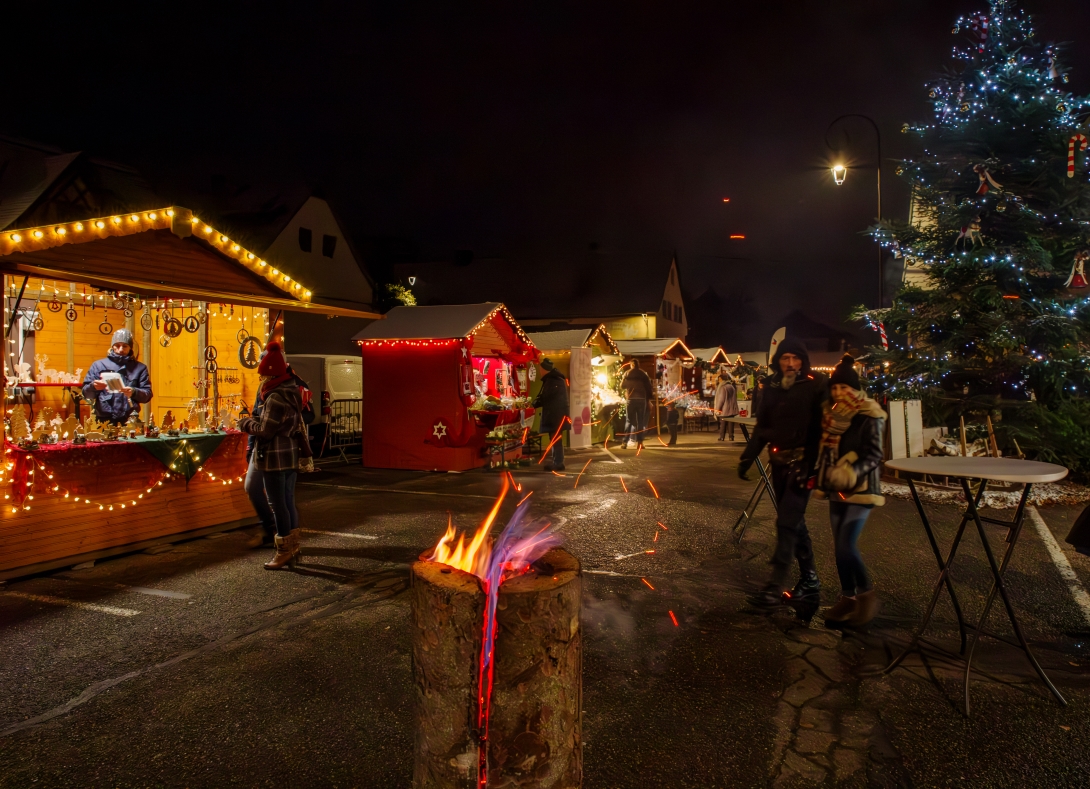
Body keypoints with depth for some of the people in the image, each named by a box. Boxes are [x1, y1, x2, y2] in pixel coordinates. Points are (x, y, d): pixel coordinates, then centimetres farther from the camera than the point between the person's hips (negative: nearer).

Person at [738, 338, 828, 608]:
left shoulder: (815, 385, -7)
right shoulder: (771, 387, 9)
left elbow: (821, 426, -13)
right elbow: (762, 426, 14)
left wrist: (814, 462, -21)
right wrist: (748, 456, 8)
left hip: (802, 461, -6)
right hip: (779, 461, 6)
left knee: (787, 521, -9)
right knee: (794, 520, 13)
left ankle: (775, 587, -5)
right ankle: (809, 578, 26)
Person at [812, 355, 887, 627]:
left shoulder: (869, 416, -11)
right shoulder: (832, 414, 11)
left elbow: (874, 454, -16)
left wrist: (853, 471, -31)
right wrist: (823, 480, 11)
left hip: (860, 489, -7)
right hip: (837, 489, 7)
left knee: (846, 546, -12)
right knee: (840, 545, 9)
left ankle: (867, 594, 10)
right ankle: (847, 597, 21)